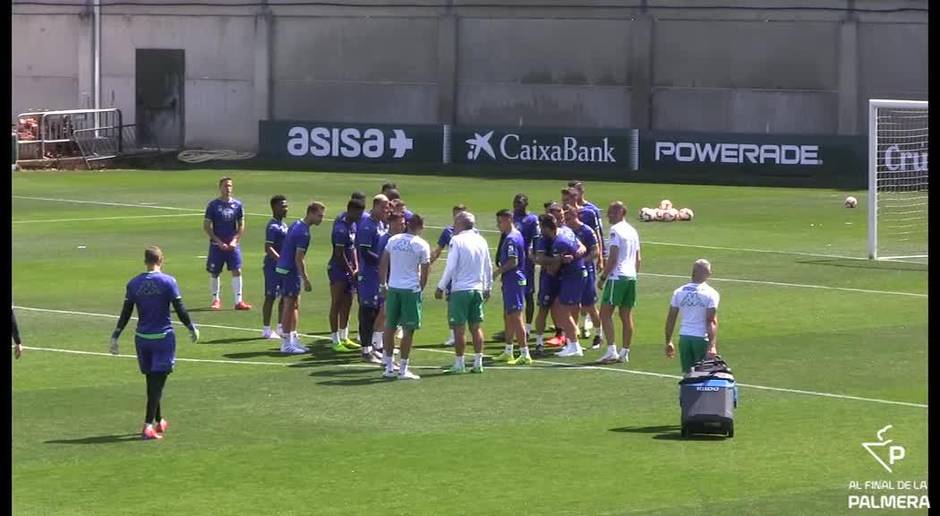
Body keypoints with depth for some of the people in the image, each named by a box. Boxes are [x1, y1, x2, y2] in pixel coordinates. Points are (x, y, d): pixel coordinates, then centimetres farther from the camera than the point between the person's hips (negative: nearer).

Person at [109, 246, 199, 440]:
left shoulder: (133, 284, 1)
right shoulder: (168, 281, -9)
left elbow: (125, 314, 2)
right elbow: (180, 310, -8)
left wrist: (115, 337, 9)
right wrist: (192, 328, 6)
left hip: (142, 337, 4)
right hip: (163, 337, -4)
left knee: (152, 381, 16)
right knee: (158, 382, -3)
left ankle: (159, 422, 29)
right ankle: (148, 426, -12)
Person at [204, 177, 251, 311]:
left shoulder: (237, 204, 5)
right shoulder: (213, 205, -3)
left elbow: (241, 226, 9)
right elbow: (206, 226, -3)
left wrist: (235, 241, -5)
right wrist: (219, 242, -10)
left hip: (233, 245, 1)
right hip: (217, 245, -1)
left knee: (237, 271, -7)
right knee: (214, 273, 3)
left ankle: (238, 301, -5)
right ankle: (216, 300, 17)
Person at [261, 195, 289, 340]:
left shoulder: (283, 224, 13)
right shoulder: (273, 227, -16)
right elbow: (268, 248, -22)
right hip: (273, 267, -9)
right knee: (270, 297, -3)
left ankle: (281, 328, 20)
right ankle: (266, 329, 3)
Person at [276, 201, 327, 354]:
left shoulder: (297, 225, 11)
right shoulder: (303, 232, -19)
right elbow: (298, 259, -21)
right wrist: (306, 280, -18)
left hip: (284, 267, 10)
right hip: (290, 271, -10)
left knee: (295, 306, 15)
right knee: (290, 306, -4)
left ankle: (293, 340, 20)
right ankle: (286, 343, 1)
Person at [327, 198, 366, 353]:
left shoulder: (353, 224, 8)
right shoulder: (341, 228, -21)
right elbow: (339, 254, -20)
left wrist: (356, 267, 8)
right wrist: (351, 271, -13)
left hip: (347, 269, 9)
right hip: (338, 269, -9)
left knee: (347, 304, 14)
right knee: (336, 305, -2)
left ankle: (344, 338, 24)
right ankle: (336, 341, 3)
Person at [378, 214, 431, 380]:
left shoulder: (393, 240, 5)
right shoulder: (422, 245, -7)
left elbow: (383, 264, 9)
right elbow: (425, 271, -5)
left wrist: (383, 284, 17)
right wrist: (421, 289, 8)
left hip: (393, 287, 4)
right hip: (411, 289, -4)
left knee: (390, 327, 13)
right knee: (409, 329, 2)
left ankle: (389, 367, 16)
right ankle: (403, 369, 1)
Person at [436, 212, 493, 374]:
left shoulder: (456, 240, -10)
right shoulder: (481, 241, 7)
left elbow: (450, 267, -12)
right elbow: (488, 267, 13)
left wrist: (440, 287, -4)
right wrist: (488, 287, 24)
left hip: (460, 289, -5)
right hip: (478, 289, 5)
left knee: (458, 328, 0)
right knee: (476, 327, 10)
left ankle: (459, 364, 2)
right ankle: (478, 362, 9)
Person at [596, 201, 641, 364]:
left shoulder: (616, 230, -9)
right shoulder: (633, 231, 16)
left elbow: (612, 258, -14)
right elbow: (638, 260, 18)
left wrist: (602, 277, -9)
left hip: (617, 277, -8)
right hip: (631, 277, 8)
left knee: (605, 314, -5)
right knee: (627, 316, 9)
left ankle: (611, 350, -14)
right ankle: (625, 353, 10)